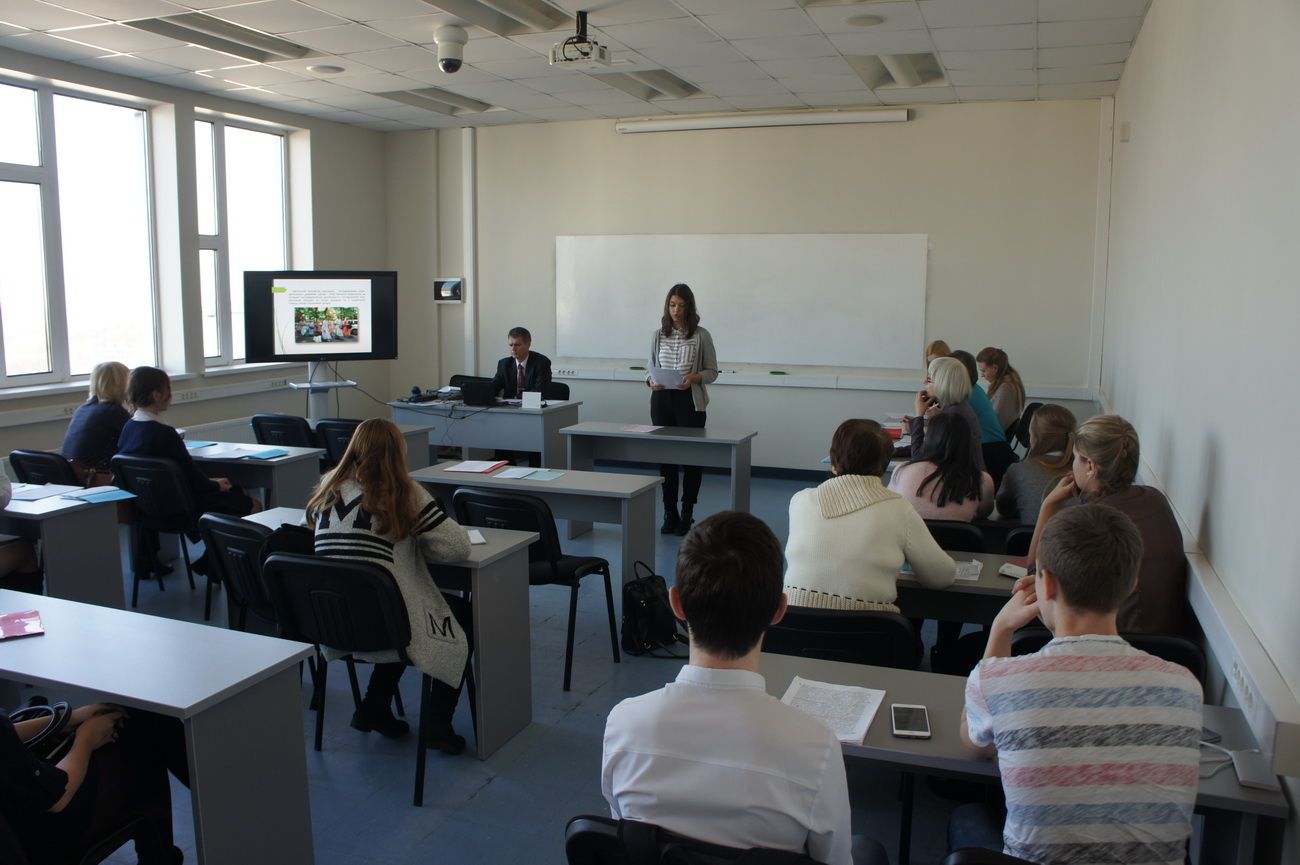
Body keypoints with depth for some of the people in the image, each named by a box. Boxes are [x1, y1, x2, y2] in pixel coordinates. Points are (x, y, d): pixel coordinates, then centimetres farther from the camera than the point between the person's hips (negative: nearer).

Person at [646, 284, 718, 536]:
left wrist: (694, 377, -18)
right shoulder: (658, 335, 6)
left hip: (690, 402, -3)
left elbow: (712, 371, 1)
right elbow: (651, 368, 12)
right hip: (662, 400, 3)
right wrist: (651, 381, -10)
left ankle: (687, 513, 15)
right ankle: (669, 513, 17)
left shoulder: (701, 336, -3)